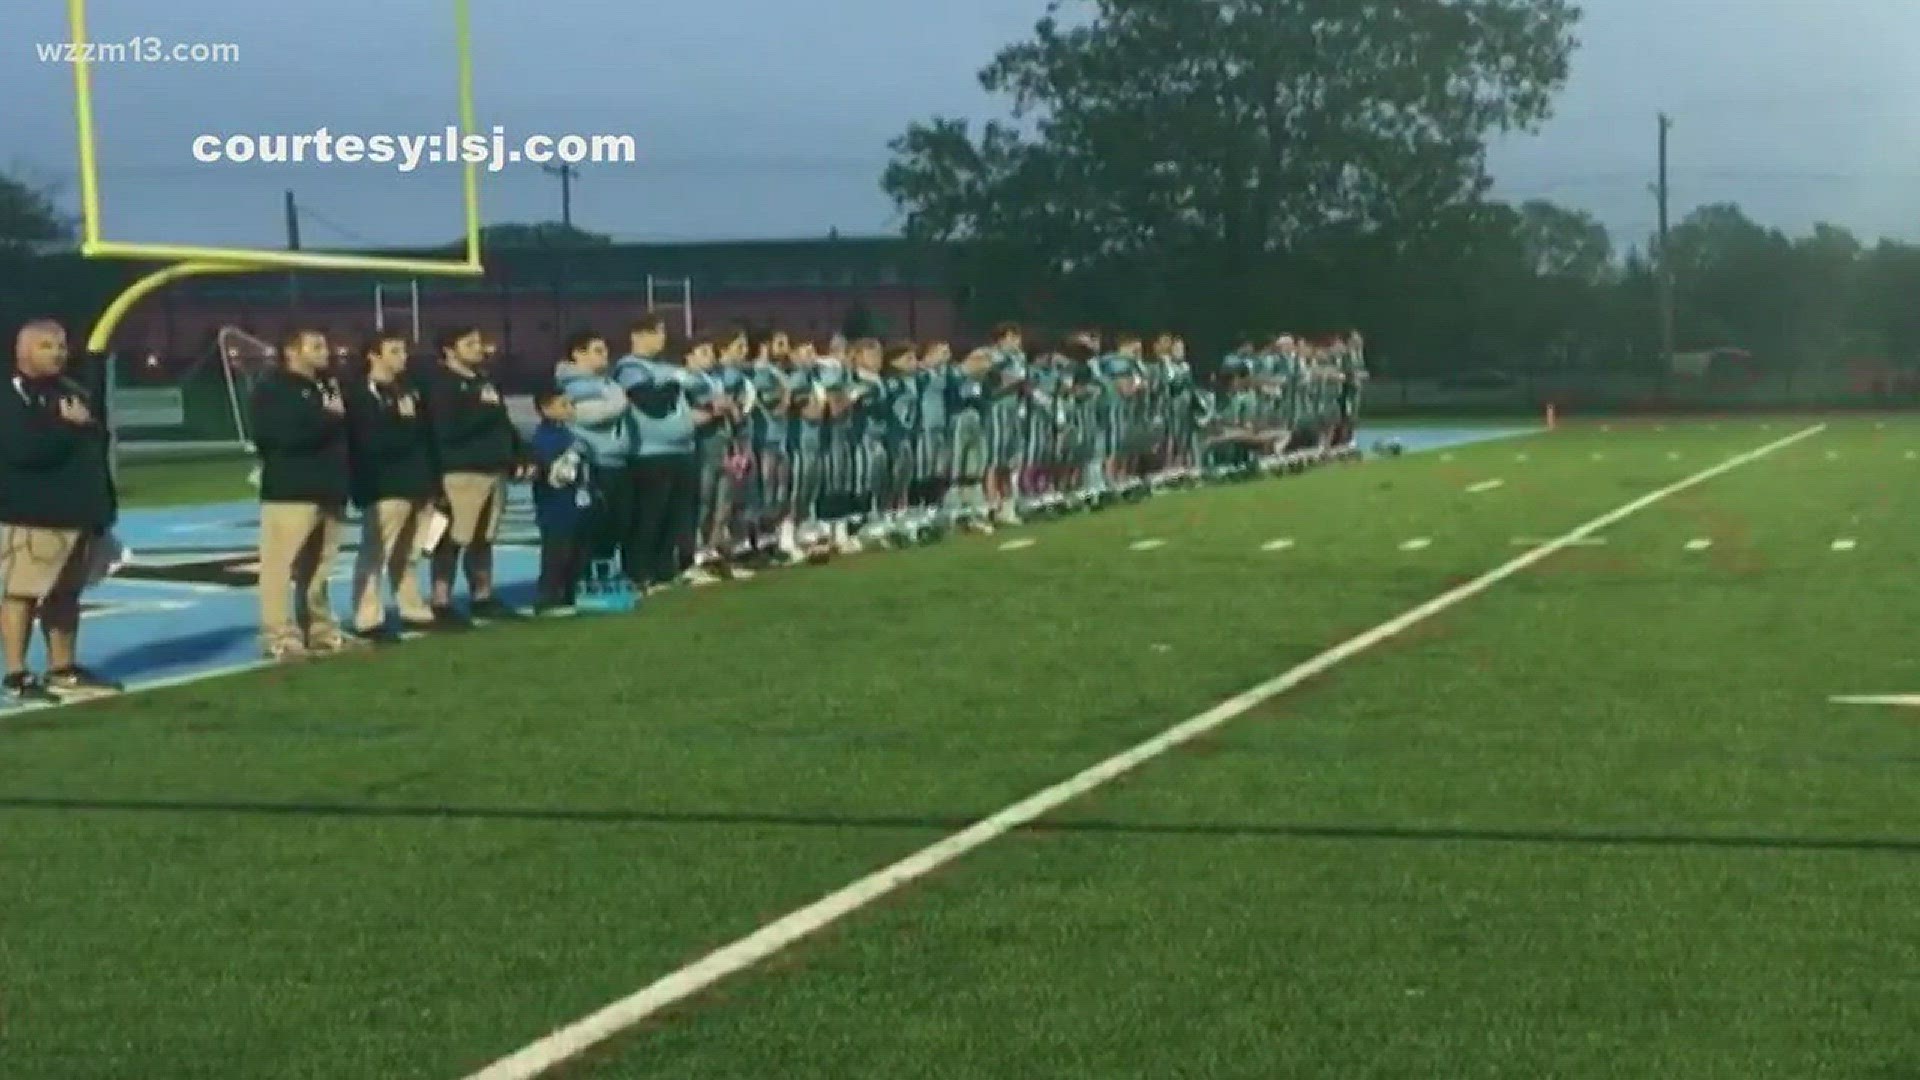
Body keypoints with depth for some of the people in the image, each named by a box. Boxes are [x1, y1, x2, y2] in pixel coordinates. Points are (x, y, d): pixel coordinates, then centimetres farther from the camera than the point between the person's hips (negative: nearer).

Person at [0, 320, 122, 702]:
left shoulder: (76, 393, 17)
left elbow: (96, 451, 21)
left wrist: (103, 508, 16)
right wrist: (70, 427, -13)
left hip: (76, 512, 8)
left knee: (66, 593, 12)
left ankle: (64, 670, 20)